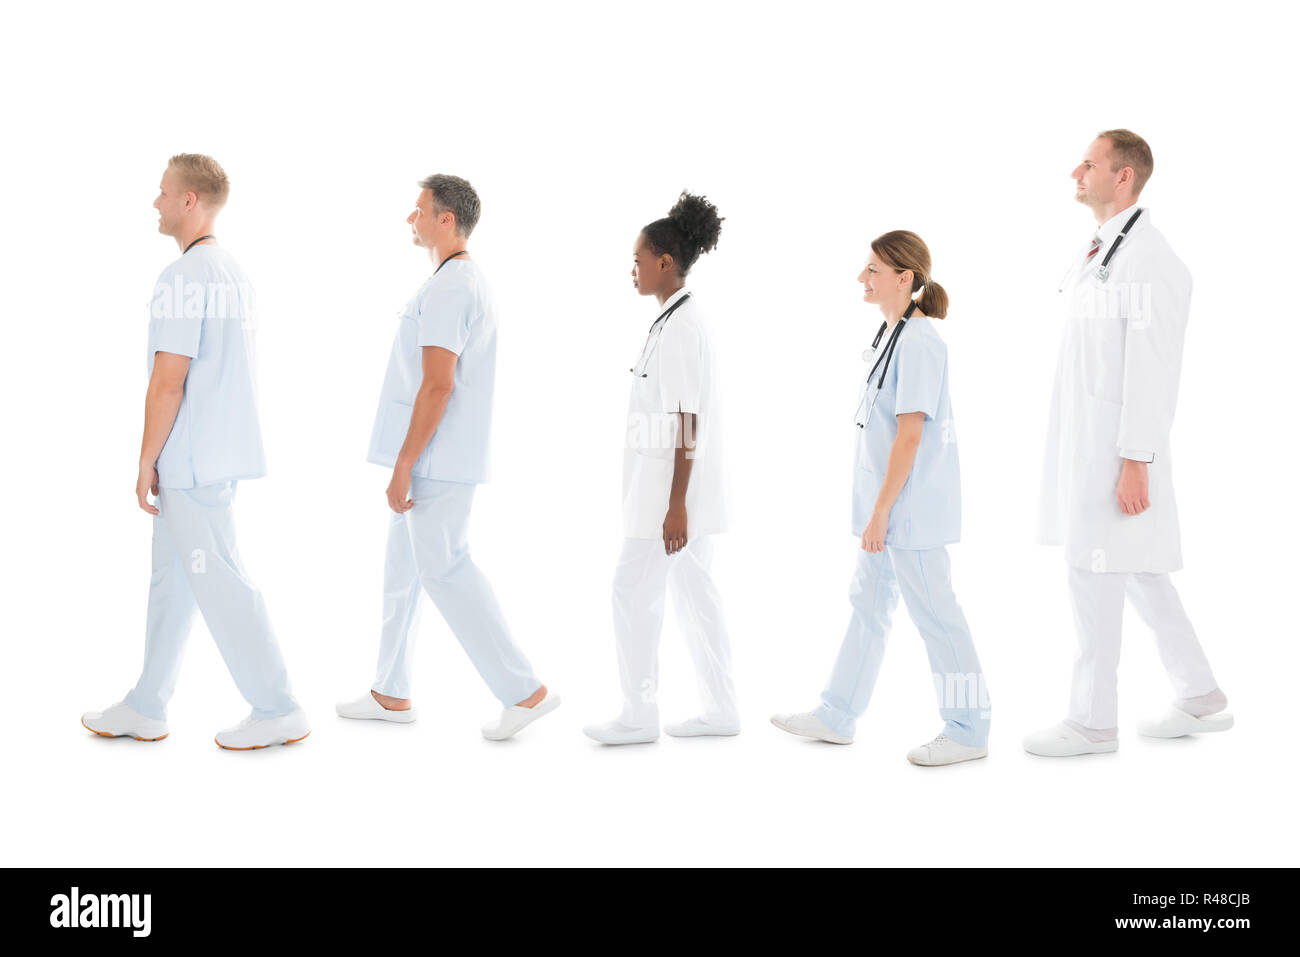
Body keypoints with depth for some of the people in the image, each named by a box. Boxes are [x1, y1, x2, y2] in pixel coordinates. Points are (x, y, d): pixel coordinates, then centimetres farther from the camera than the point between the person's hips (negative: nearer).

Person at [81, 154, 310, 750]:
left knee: (219, 582, -3)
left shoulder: (183, 278, -18)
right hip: (216, 452, 10)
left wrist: (146, 464, -12)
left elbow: (167, 382, -20)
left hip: (191, 460, -10)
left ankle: (277, 711, 3)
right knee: (171, 578, 15)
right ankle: (146, 708, 24)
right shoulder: (233, 274, 12)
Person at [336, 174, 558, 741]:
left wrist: (402, 469, -22)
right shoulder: (471, 283, 16)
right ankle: (391, 694, 24)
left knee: (445, 571, -7)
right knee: (403, 569, 15)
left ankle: (525, 691, -3)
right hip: (439, 460, 11)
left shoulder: (447, 289, -18)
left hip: (434, 461, -11)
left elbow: (437, 386, -24)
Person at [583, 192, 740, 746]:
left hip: (673, 485, -10)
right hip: (677, 485, 10)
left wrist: (676, 504, -22)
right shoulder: (684, 319, 13)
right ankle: (721, 710, 18)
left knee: (634, 590, -2)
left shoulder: (679, 327, -17)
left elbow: (685, 421, -21)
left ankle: (638, 716, 7)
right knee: (694, 593, 12)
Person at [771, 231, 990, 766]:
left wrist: (880, 513, -20)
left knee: (934, 612, -1)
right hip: (889, 504, 10)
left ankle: (968, 732, 10)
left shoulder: (919, 343, -18)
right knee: (868, 603, 15)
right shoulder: (891, 335, 12)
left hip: (912, 504, -10)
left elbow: (909, 435, -21)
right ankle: (837, 717, 25)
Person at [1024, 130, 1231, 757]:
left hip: (1118, 447, -10)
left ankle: (1093, 720, 10)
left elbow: (1153, 368, -20)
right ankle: (1201, 699, 26)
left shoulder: (1147, 257, -16)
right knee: (1136, 571, 15)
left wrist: (1134, 462, -21)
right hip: (1088, 441, 10)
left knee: (1095, 571, -2)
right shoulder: (1098, 250, 14)